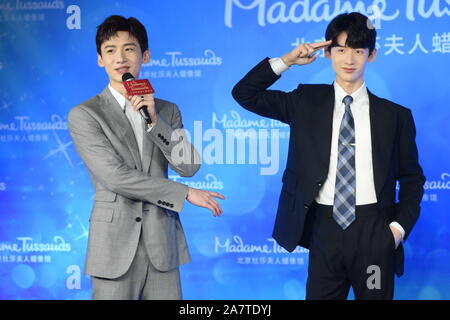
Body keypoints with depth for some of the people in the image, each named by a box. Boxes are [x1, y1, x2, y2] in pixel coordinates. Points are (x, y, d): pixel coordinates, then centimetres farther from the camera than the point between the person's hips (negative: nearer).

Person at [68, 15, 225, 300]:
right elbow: (115, 177, -12)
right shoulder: (84, 115, -3)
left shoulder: (167, 111, 10)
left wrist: (154, 121, -12)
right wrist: (185, 193, -9)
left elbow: (189, 166, 0)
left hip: (162, 244, 3)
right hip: (116, 243, -3)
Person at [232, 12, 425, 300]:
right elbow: (244, 93, 6)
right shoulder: (307, 102, 6)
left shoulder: (395, 115, 4)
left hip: (374, 232, 0)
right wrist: (286, 61, -2)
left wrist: (400, 226, -3)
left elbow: (412, 178, 10)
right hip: (325, 229, 1)